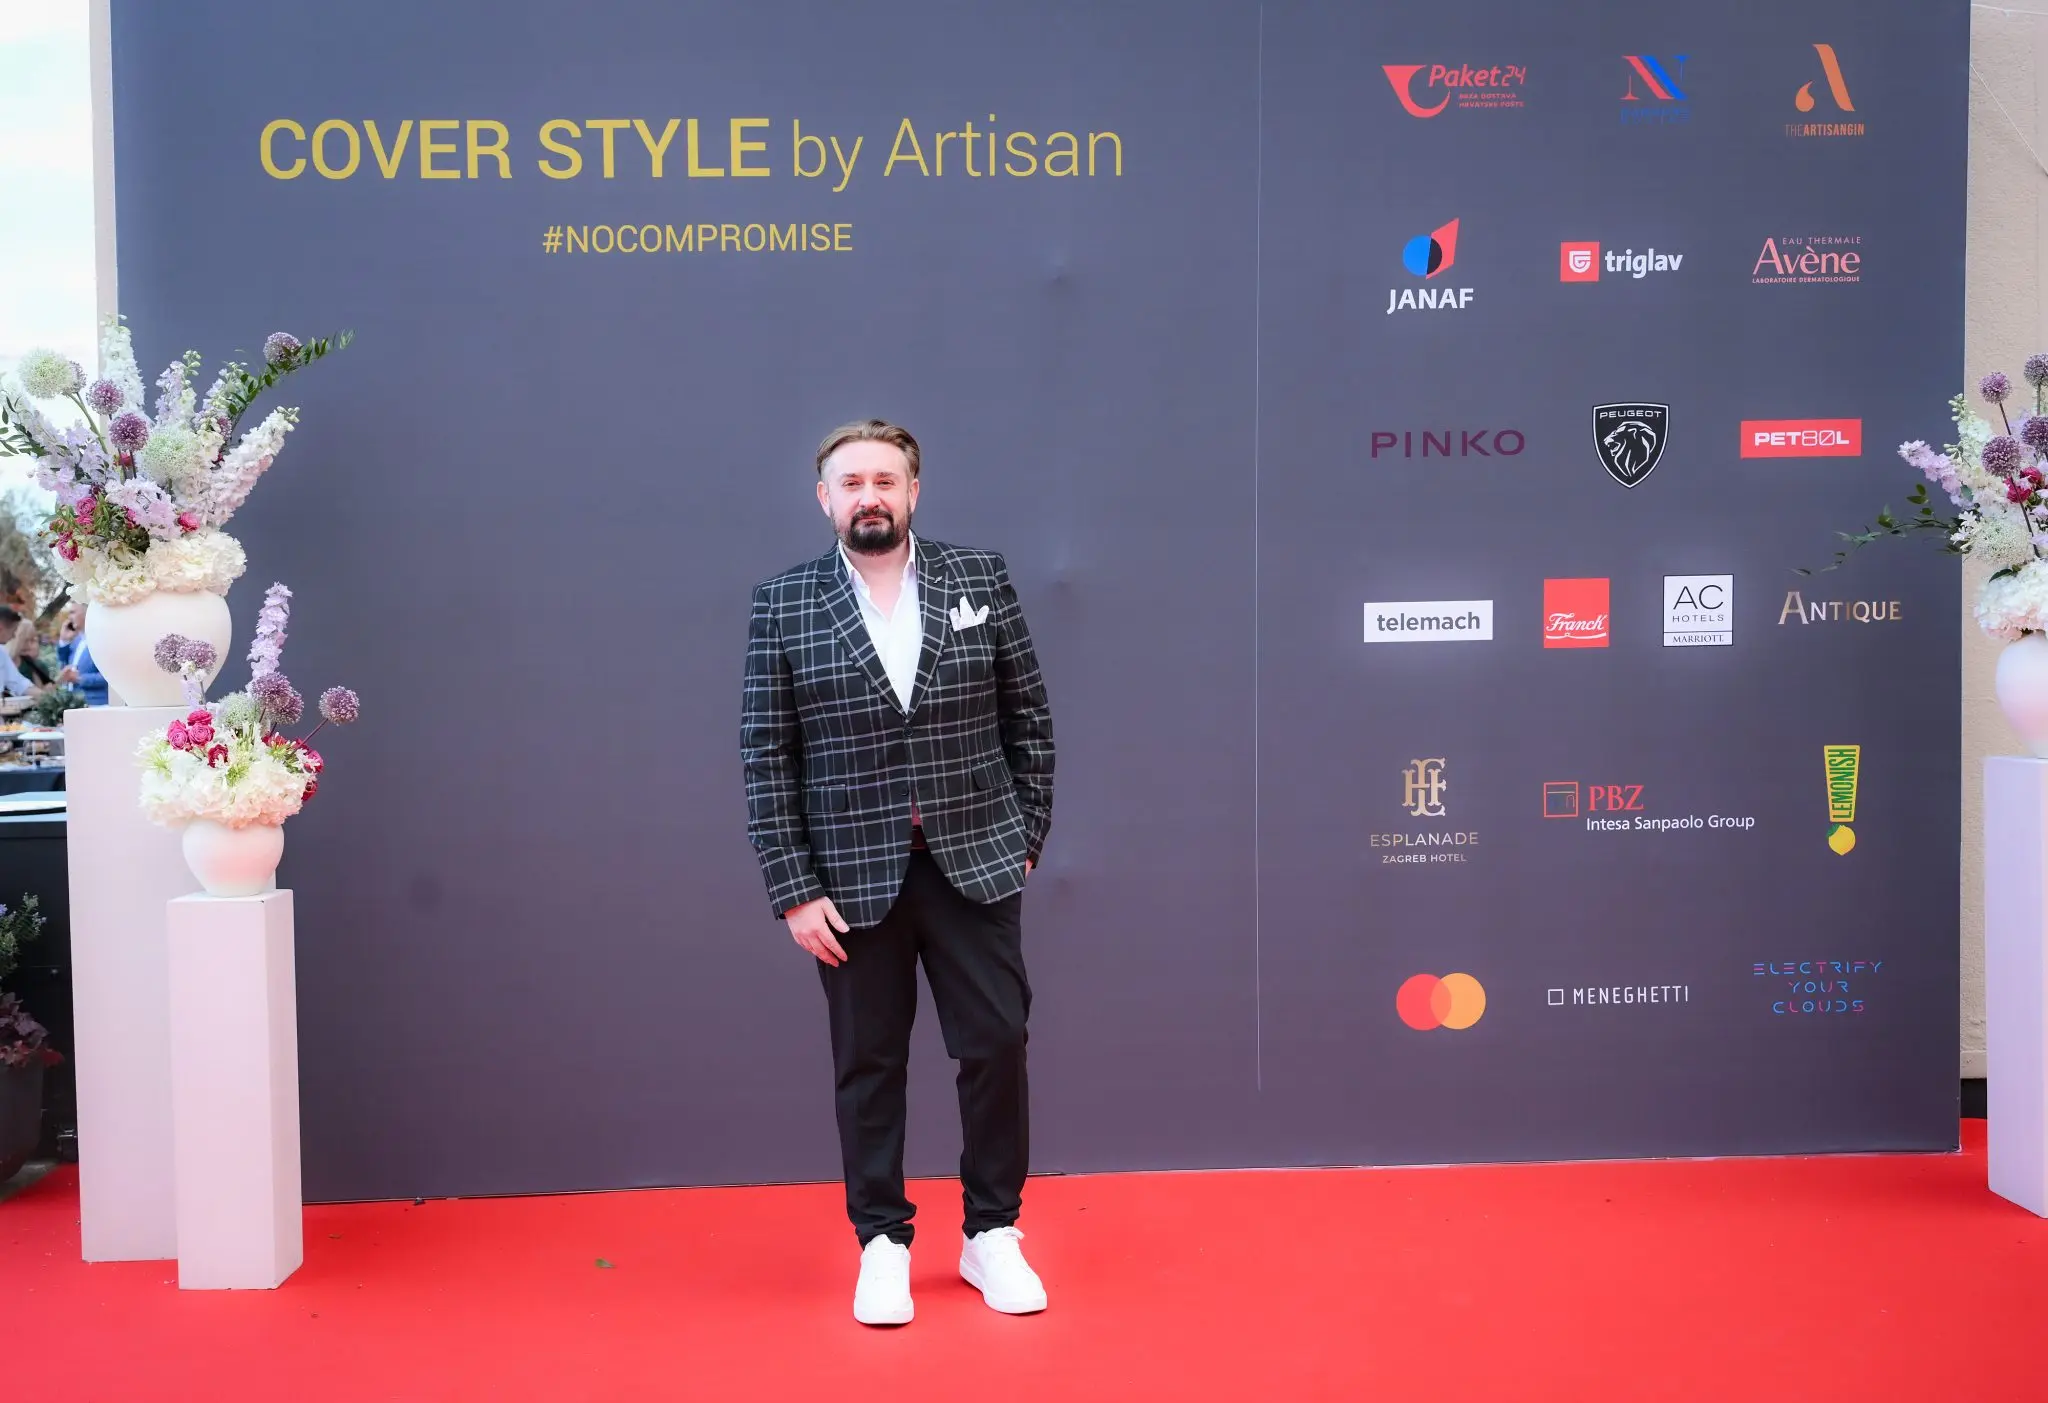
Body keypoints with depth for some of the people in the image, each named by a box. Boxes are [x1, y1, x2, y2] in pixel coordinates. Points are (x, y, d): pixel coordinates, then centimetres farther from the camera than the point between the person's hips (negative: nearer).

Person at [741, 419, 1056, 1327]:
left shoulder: (981, 579, 2)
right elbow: (766, 759, -3)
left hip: (974, 863, 1)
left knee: (996, 1046, 5)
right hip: (853, 876, -1)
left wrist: (1026, 839, 2)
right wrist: (794, 891, -7)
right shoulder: (784, 607, -2)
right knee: (867, 1065, 9)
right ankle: (882, 1244, 24)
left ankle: (991, 1234, 23)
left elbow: (1030, 720, 6)